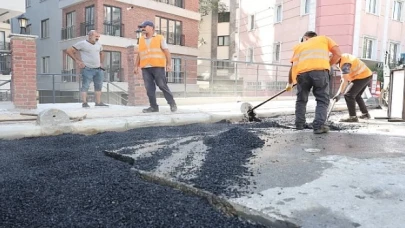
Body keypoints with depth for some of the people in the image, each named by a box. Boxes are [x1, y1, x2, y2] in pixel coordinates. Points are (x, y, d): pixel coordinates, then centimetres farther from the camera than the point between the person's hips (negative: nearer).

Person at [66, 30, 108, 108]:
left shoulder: (98, 45, 14)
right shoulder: (82, 43, -5)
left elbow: (101, 54, 34)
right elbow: (69, 51, -4)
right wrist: (78, 61, -8)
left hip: (98, 69, 7)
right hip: (88, 69, -6)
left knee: (99, 86, 8)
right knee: (85, 86, -6)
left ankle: (98, 102, 14)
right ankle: (84, 103, -2)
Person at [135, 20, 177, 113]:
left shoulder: (160, 38, 7)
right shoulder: (141, 39, 19)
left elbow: (167, 52, 2)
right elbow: (139, 54, 22)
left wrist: (169, 64, -8)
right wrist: (136, 66, 15)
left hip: (158, 67, -4)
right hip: (145, 68, 4)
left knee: (162, 86, -6)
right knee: (149, 88, -2)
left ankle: (172, 103, 5)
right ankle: (154, 106, 4)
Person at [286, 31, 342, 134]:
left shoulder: (299, 46, 34)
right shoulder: (324, 38, 29)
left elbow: (293, 66, 29)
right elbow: (337, 53, 16)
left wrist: (290, 83, 39)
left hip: (302, 72, 2)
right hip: (320, 70, -2)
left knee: (301, 100, 21)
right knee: (322, 100, 7)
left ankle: (299, 124, 22)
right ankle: (319, 126, -4)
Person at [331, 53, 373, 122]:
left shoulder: (345, 64, -27)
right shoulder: (344, 56, 1)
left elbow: (345, 81, -32)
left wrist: (339, 94, -34)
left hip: (363, 77, -10)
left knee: (349, 95, -13)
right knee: (357, 95, 23)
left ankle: (353, 117, -13)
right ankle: (365, 114, 33)